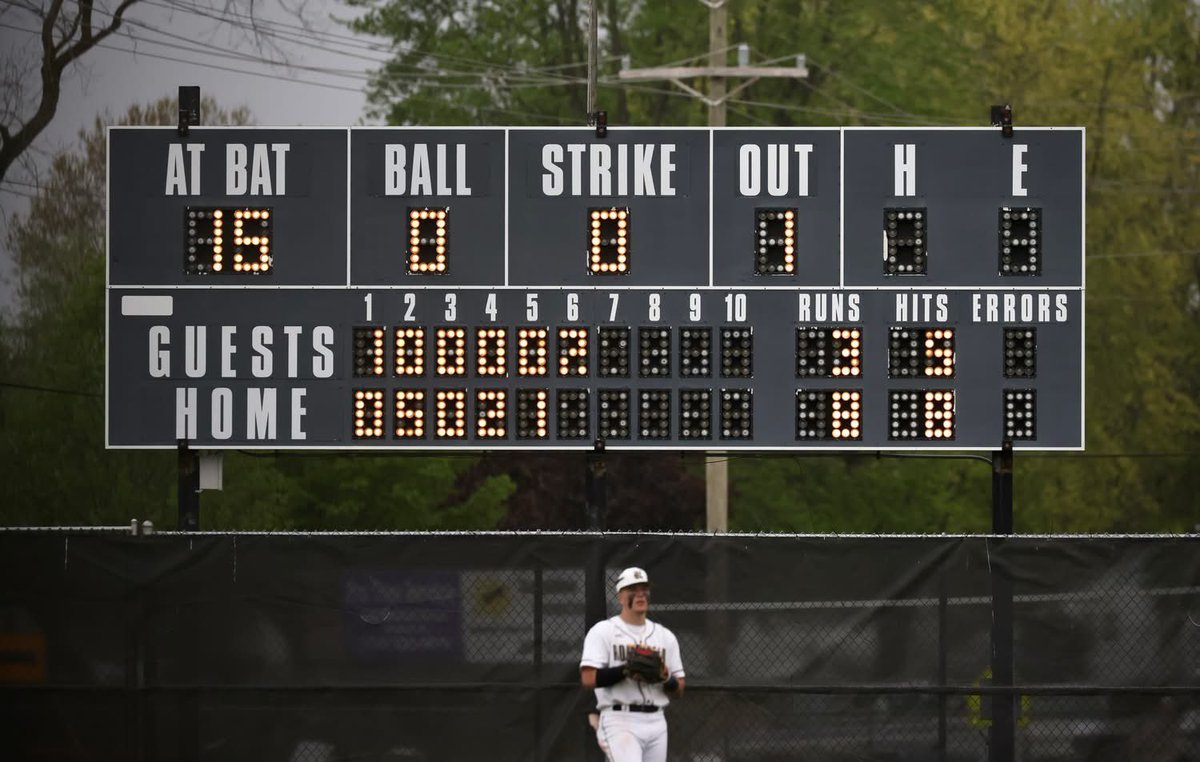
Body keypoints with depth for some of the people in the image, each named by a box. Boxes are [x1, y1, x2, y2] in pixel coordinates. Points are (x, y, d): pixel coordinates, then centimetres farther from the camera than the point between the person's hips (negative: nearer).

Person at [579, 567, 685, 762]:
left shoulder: (665, 636, 16)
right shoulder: (603, 632, 1)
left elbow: (679, 690, 14)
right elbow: (588, 678, -11)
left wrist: (665, 679, -8)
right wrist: (626, 671, -20)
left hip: (656, 723, 6)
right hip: (620, 722, -6)